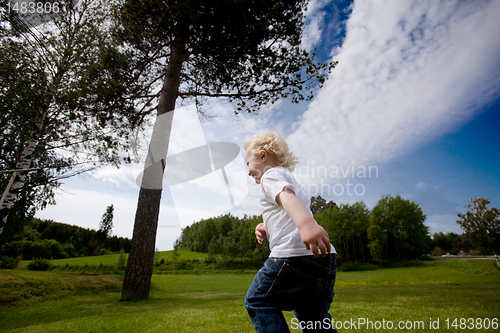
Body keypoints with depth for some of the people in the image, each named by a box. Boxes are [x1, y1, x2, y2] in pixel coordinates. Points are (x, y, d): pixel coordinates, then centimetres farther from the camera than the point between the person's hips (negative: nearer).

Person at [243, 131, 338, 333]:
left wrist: (306, 224, -41)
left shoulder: (271, 175, 2)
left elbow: (286, 196, -22)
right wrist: (267, 229, 21)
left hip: (295, 254, -10)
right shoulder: (292, 181, 31)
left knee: (257, 301, 7)